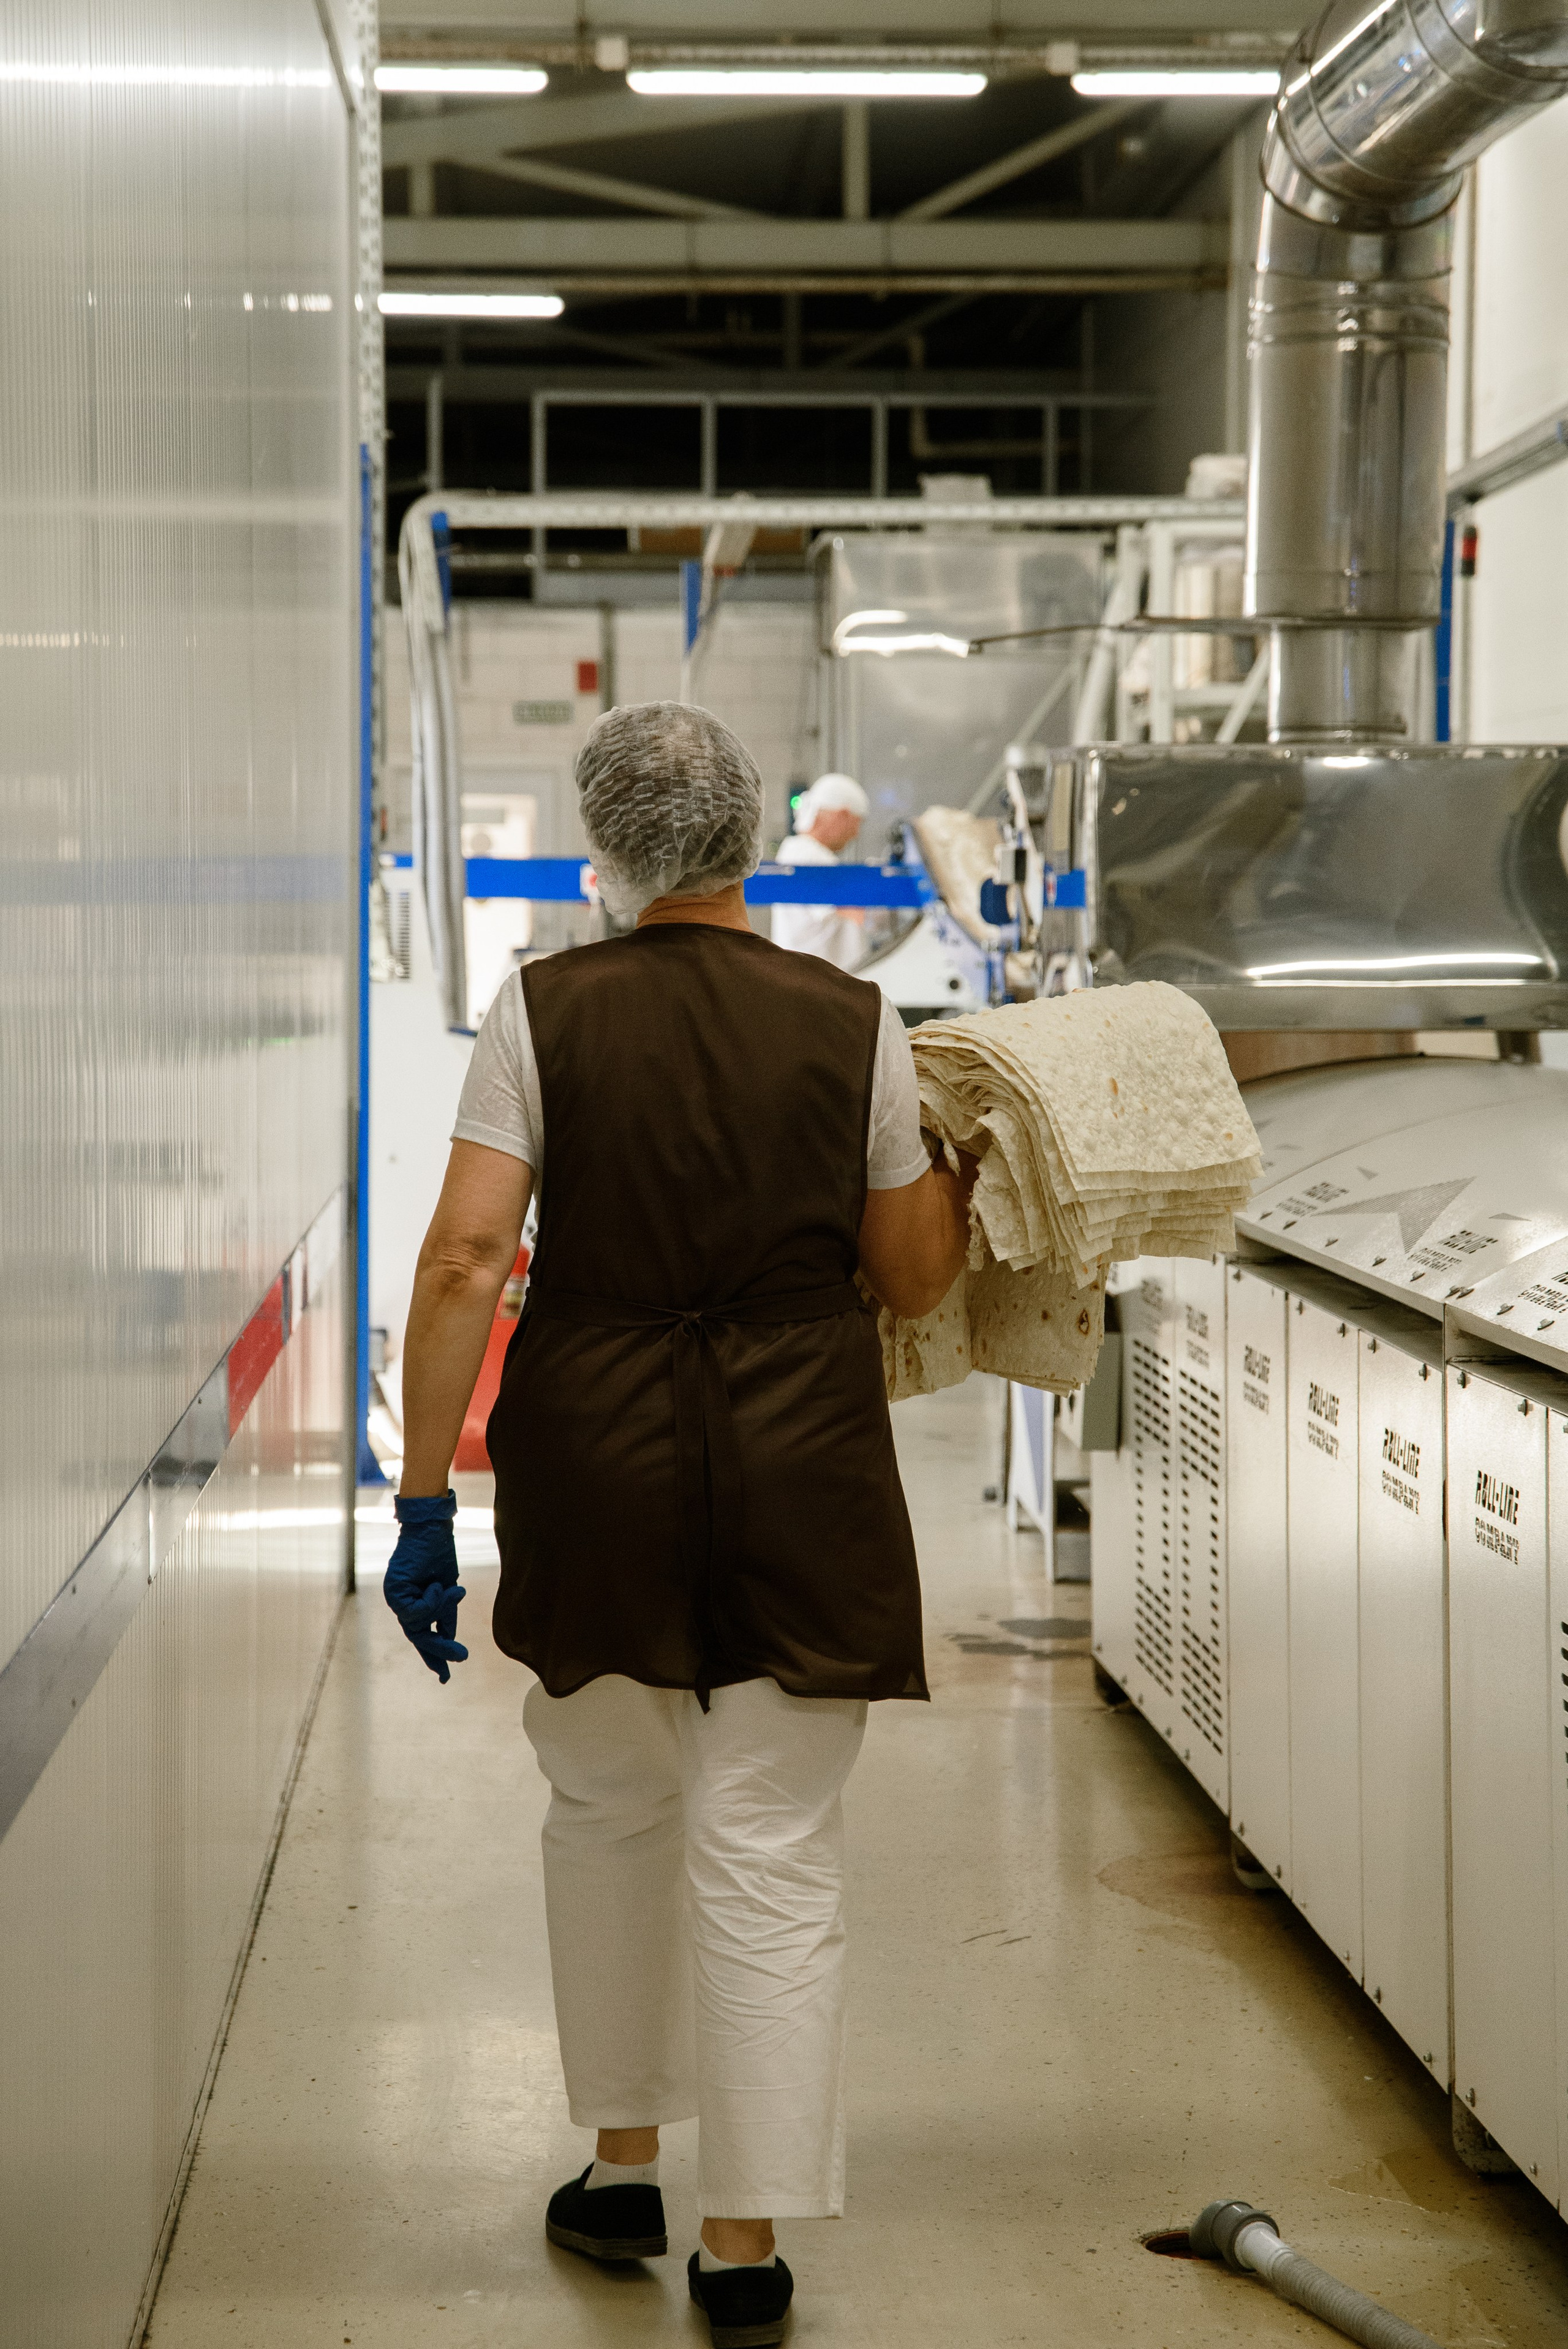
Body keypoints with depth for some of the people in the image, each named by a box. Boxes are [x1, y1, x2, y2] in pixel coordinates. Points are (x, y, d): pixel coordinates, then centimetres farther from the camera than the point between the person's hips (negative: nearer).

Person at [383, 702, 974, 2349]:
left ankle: (623, 2166, 31)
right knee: (771, 1854, 4)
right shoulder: (853, 1023, -2)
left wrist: (425, 1497, -5)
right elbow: (918, 1275, 5)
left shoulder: (546, 1011, -4)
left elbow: (464, 1262, -10)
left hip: (596, 1468, 1)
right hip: (803, 1473, 0)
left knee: (608, 1807, 21)